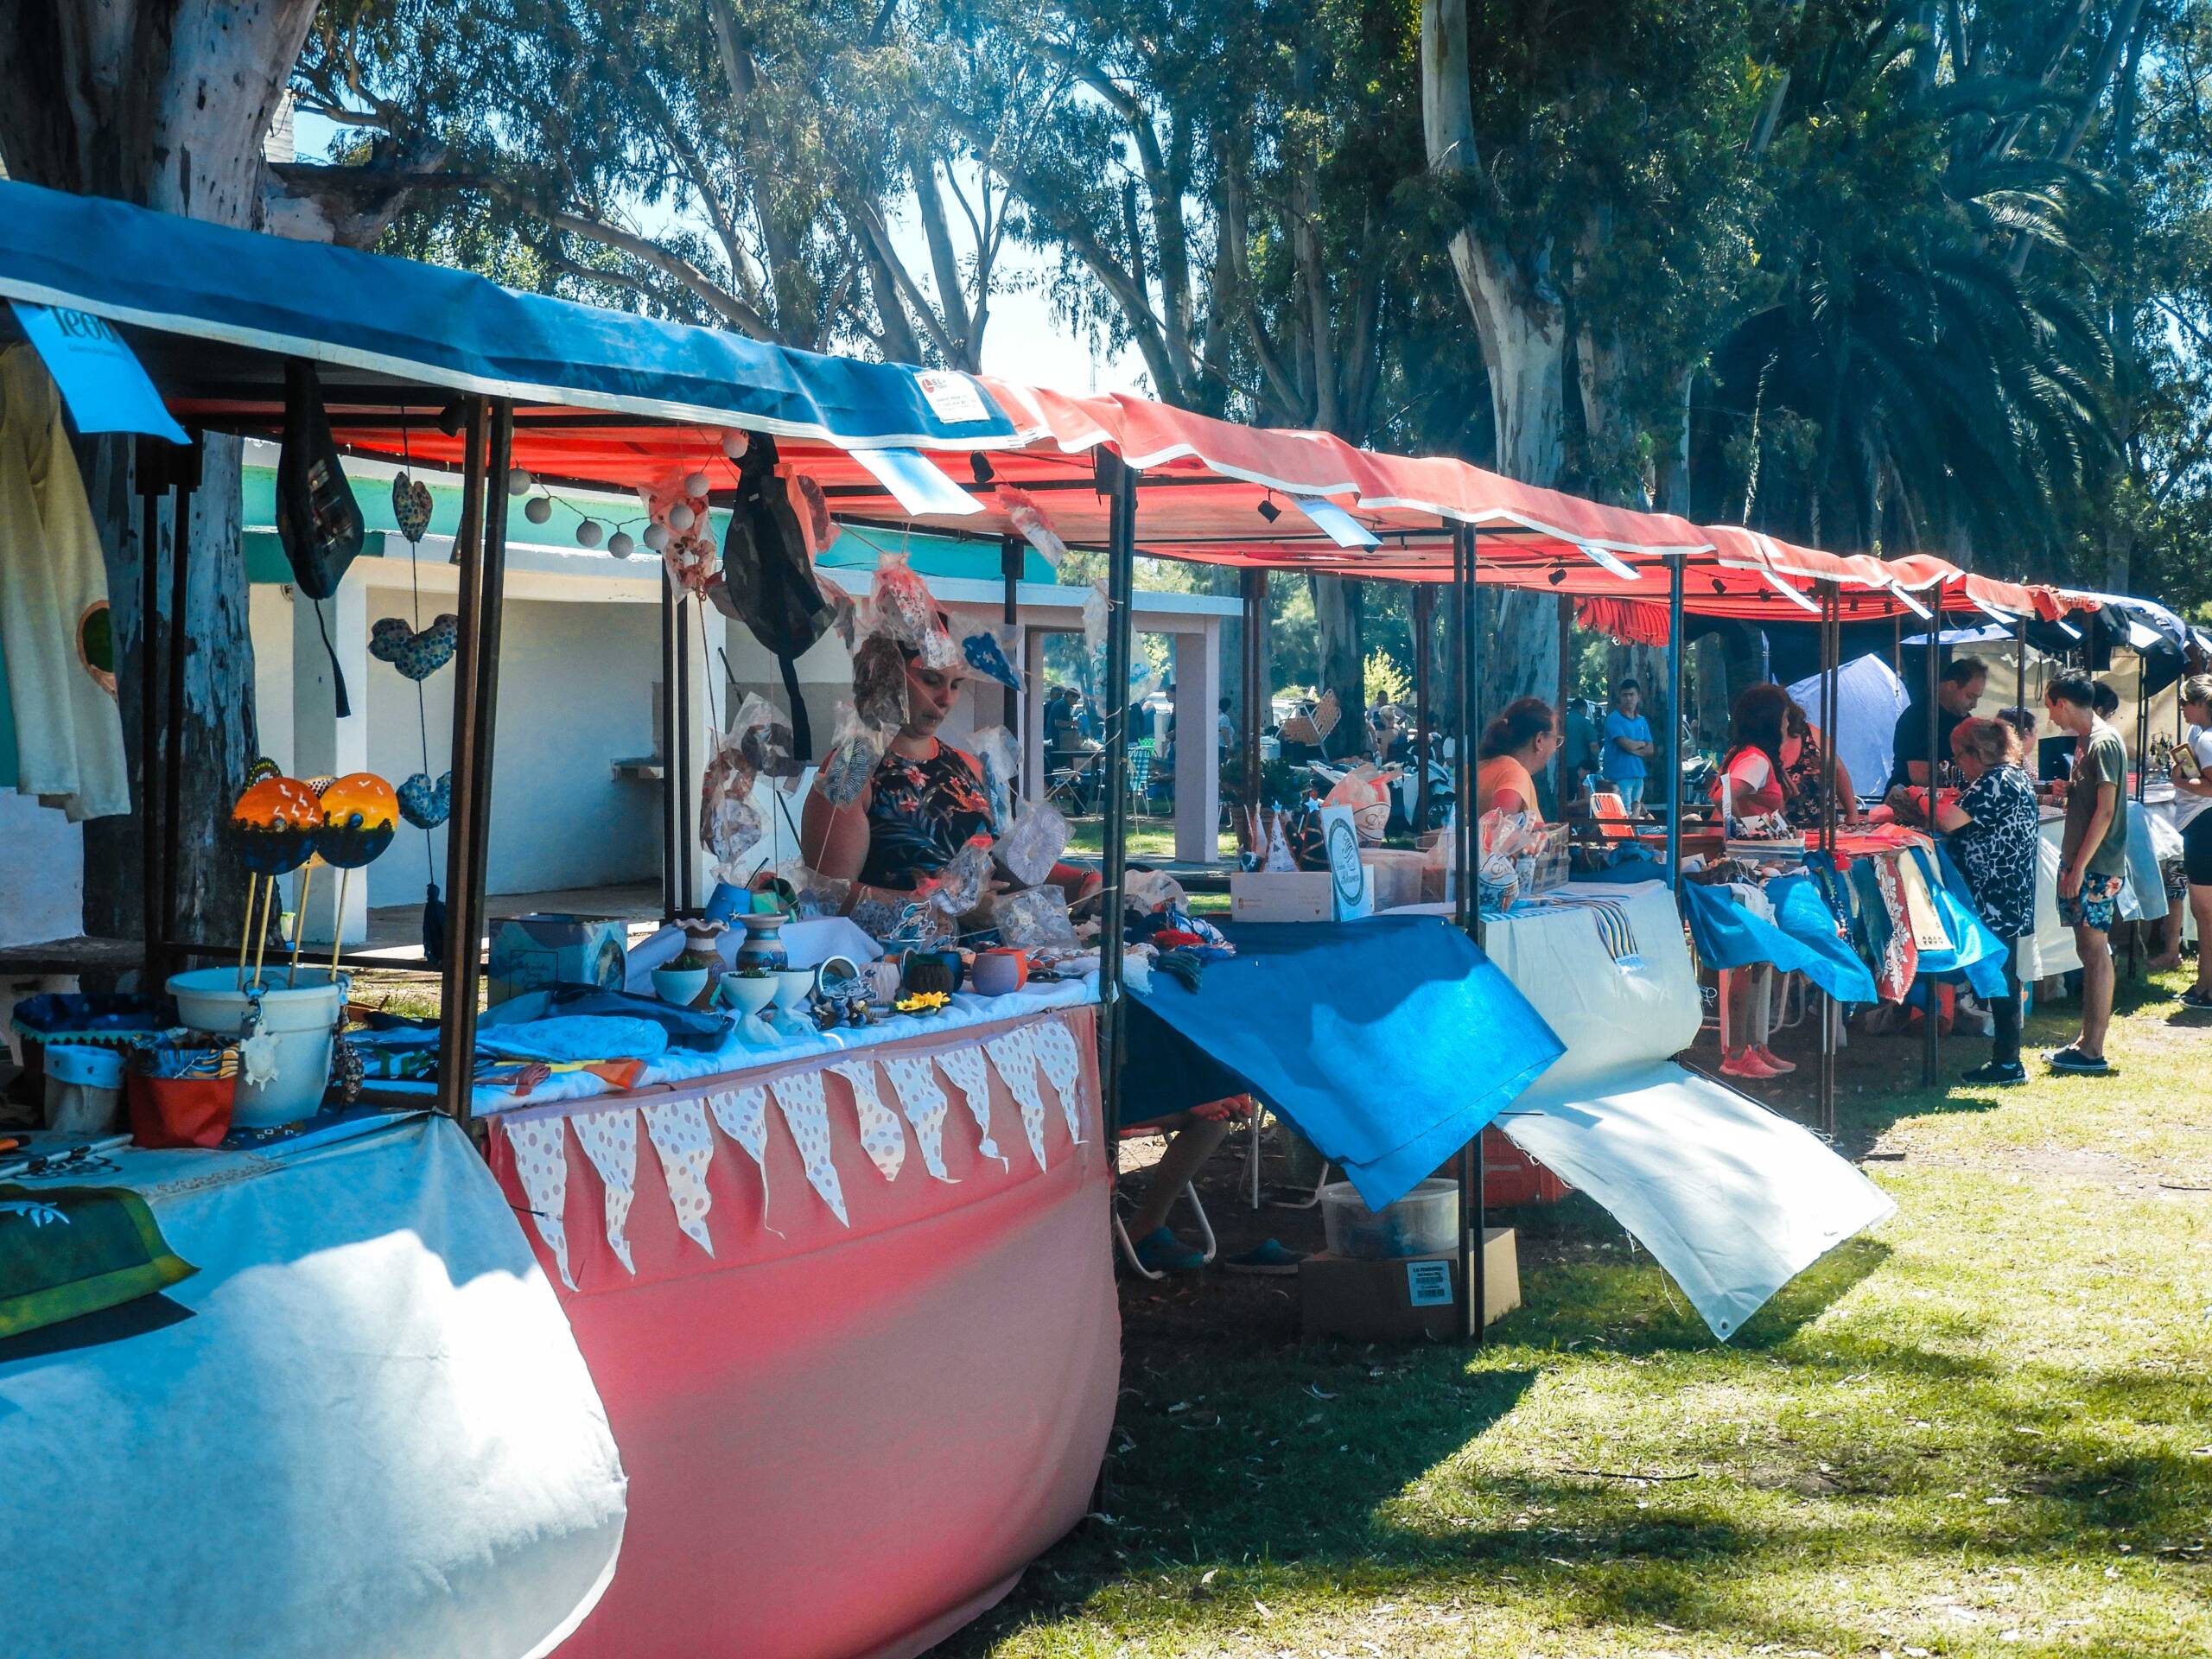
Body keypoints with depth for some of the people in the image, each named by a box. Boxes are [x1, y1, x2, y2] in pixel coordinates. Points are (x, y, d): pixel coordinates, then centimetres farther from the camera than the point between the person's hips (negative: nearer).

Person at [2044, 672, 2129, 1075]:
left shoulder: (2103, 743, -15)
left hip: (2097, 868, -10)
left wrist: (2080, 867, -20)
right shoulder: (2085, 741, 15)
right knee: (2088, 951, 12)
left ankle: (2093, 1052, -6)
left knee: (2095, 951, -7)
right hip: (2080, 865, 10)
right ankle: (2087, 1039, 18)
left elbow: (2105, 810, -19)